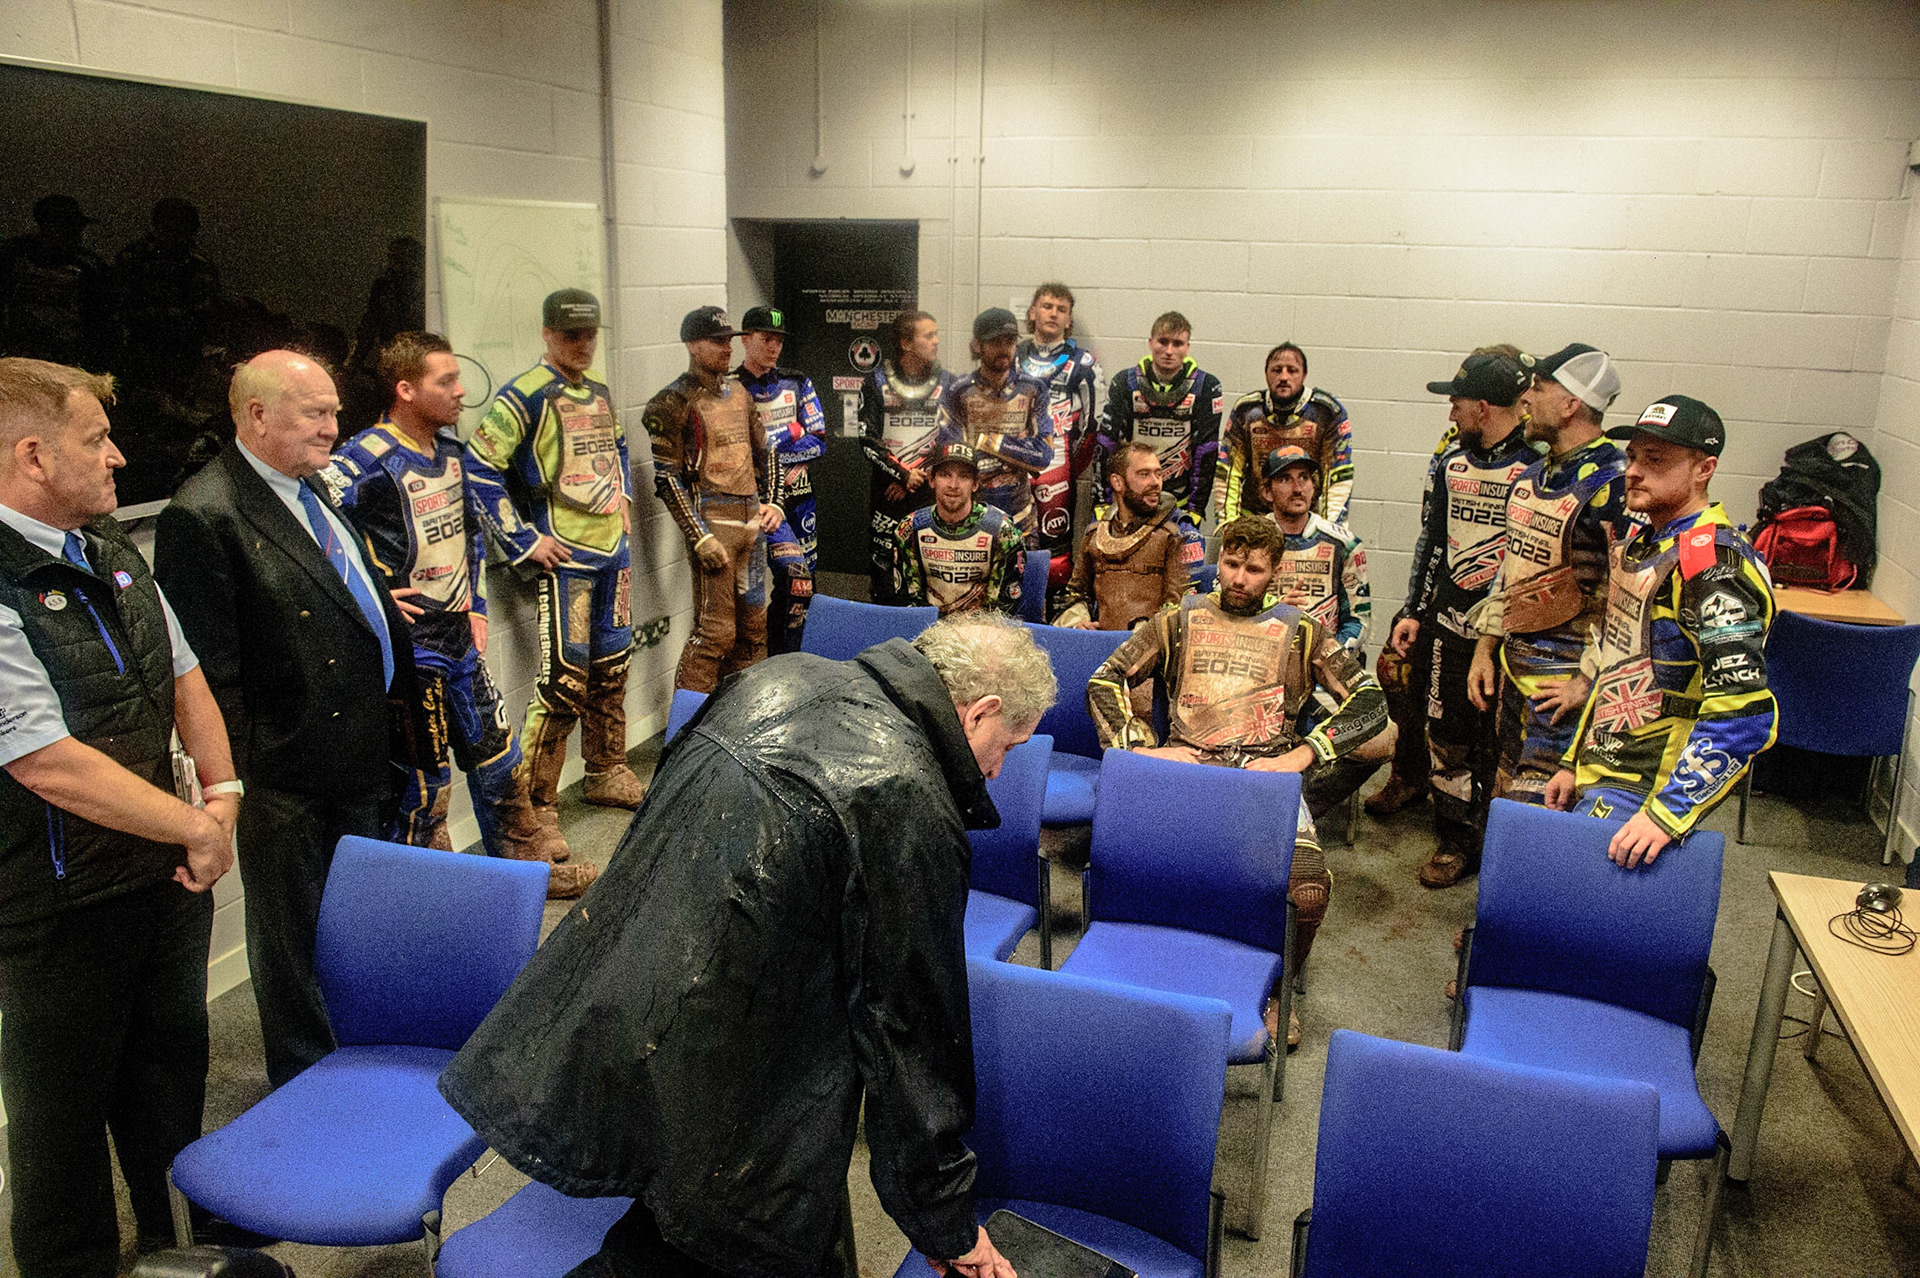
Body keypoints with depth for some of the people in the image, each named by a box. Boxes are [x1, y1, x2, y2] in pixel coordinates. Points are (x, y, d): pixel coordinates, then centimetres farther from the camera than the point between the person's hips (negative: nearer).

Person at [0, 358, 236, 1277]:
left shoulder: (111, 549, 5)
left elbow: (183, 675, 12)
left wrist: (223, 797, -1)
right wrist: (198, 829, -17)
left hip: (166, 872, 8)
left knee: (171, 1080, 23)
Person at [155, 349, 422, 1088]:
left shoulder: (312, 488, 9)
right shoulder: (203, 516, -19)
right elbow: (210, 672, -20)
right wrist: (238, 781, -18)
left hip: (361, 757, 9)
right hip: (288, 780, -8)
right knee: (294, 941, 11)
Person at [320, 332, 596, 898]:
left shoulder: (449, 448, 8)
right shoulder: (368, 460, -19)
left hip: (460, 637, 8)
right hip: (411, 647, -8)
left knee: (497, 752, 19)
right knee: (423, 779, 4)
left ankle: (524, 858, 35)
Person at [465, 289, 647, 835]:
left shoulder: (600, 392, 12)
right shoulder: (525, 396, -12)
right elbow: (478, 468, -17)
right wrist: (524, 542, -16)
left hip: (613, 550, 8)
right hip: (564, 557, -8)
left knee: (611, 668, 17)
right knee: (564, 681, -9)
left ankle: (607, 774, 33)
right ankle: (534, 805, 1)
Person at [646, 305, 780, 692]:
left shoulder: (739, 393, 16)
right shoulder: (673, 402, -7)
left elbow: (762, 453, 25)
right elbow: (667, 479, -11)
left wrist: (772, 502, 11)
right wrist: (700, 538, -16)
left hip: (752, 519, 8)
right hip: (711, 521, -7)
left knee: (752, 625, 13)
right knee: (715, 630, -10)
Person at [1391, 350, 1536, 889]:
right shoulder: (1453, 461, 9)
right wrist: (1415, 612, 13)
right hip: (1450, 623, 6)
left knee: (1498, 742, 3)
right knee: (1446, 734, 10)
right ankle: (1456, 839, 22)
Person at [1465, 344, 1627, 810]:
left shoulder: (1613, 485, -18)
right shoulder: (1531, 478, 11)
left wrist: (1589, 684, -19)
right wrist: (1486, 649, 16)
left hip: (1564, 682, -9)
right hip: (1513, 666, 9)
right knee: (1503, 798, 17)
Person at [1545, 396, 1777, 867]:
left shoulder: (1714, 562, -18)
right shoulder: (1639, 544, 12)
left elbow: (1745, 713, -26)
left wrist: (1666, 814, -28)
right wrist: (1574, 763, 18)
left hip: (1640, 793, -9)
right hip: (1599, 774, 9)